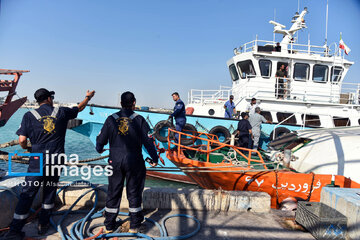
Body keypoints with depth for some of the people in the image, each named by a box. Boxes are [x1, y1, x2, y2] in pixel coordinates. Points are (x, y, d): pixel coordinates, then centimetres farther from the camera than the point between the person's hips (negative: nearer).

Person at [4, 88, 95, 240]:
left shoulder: (29, 115, -1)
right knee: (50, 191, 15)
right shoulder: (61, 112, 2)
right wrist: (88, 97, 37)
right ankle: (43, 225, 25)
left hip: (38, 160, -1)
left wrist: (27, 148, 17)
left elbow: (22, 140, -6)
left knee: (28, 193, 6)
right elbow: (79, 108, 20)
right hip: (56, 160, 1)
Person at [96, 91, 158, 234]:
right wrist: (154, 159, 4)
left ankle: (109, 225, 27)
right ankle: (134, 226, 20)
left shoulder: (111, 119, -1)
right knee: (134, 193, 10)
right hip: (134, 162, -2)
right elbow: (148, 141, -8)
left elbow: (101, 139, 6)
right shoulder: (139, 120, -7)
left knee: (113, 192, 15)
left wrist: (99, 149, 28)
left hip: (115, 161, 2)